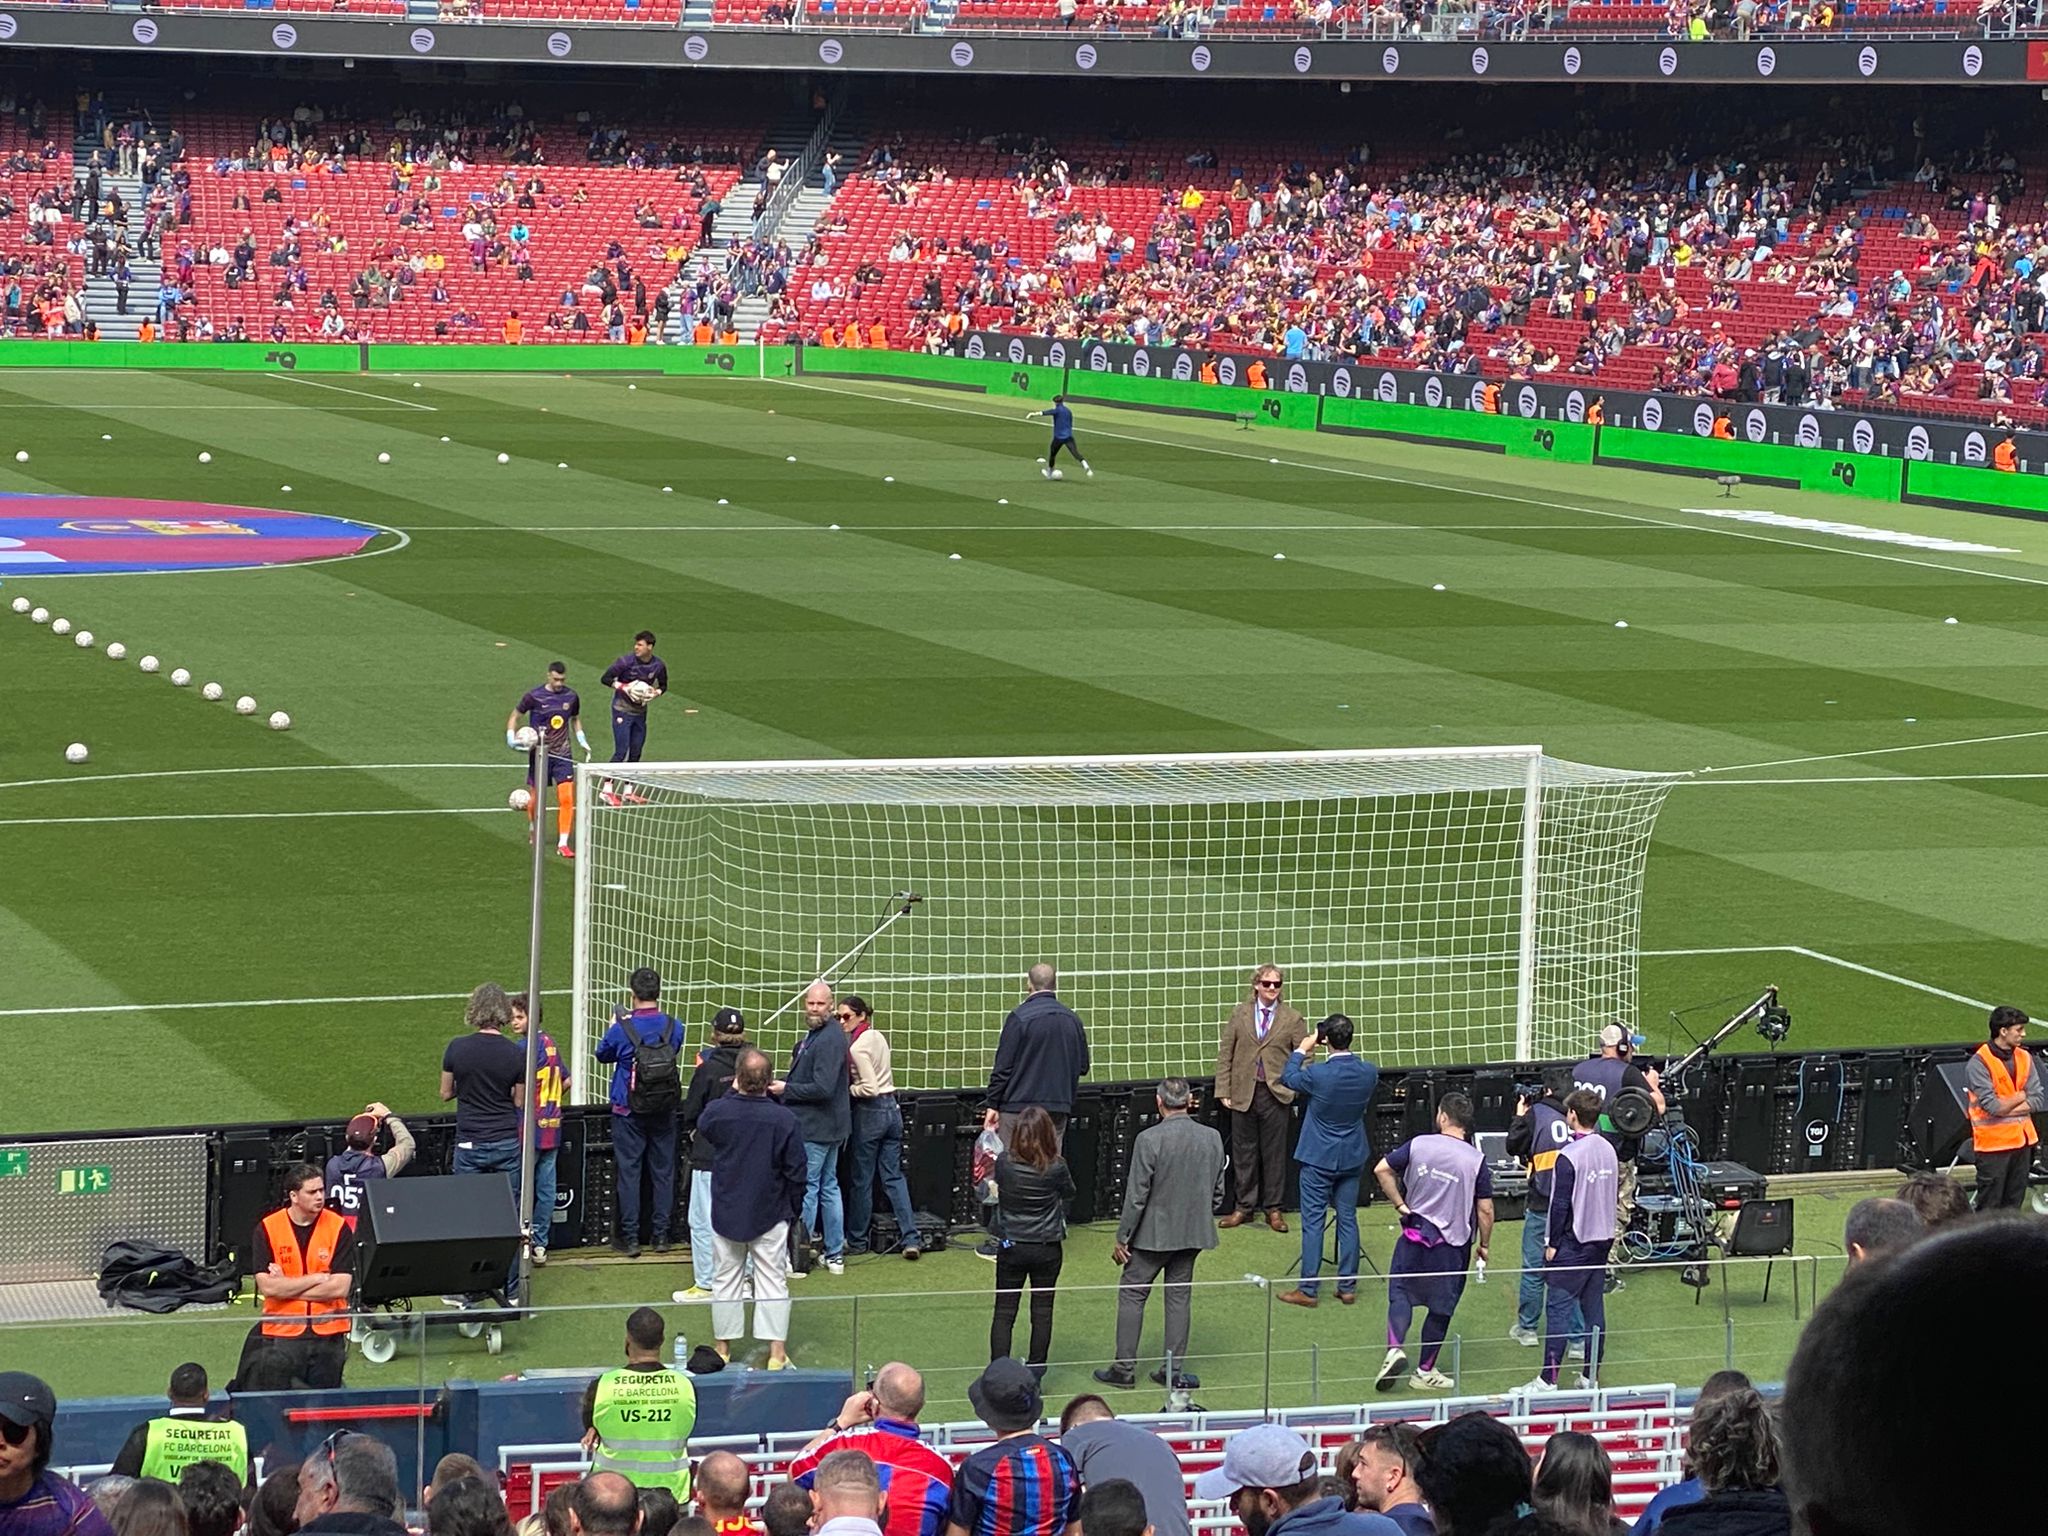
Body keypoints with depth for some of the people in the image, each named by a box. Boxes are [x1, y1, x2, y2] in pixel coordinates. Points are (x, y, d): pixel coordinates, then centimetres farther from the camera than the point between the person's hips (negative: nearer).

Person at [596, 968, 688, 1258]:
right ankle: (661, 1235, 15)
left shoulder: (622, 1030, -16)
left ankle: (630, 1237, 6)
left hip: (630, 1113, -3)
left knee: (629, 1172, 5)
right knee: (663, 1171, 11)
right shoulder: (673, 1027, -7)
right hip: (665, 1112, 3)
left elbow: (603, 1054, 3)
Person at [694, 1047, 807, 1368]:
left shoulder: (719, 1112, -12)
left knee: (726, 1279, 13)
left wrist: (732, 1094, 14)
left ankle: (723, 1346, 20)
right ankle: (777, 1351, 1)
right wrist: (794, 1210, 8)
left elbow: (701, 1128, 15)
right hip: (771, 1215, -1)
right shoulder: (784, 1120, -14)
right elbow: (797, 1173, -7)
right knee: (773, 1281, 4)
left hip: (726, 1213, 1)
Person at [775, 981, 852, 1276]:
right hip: (826, 1127, 10)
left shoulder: (829, 1040, -20)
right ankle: (835, 1254, 20)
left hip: (815, 1128, -10)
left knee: (806, 1188, -2)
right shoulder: (813, 1034, 13)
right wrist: (797, 1063, 7)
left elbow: (823, 1088, -24)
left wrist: (786, 1089, -14)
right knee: (829, 1187, 14)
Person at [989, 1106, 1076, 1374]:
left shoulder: (1004, 1162, -12)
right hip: (1047, 1249, 0)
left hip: (1011, 1248, 1)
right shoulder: (1056, 1167, -15)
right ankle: (1035, 1373, 15)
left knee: (1004, 1312, 7)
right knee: (1042, 1311, 10)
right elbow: (1069, 1195, 3)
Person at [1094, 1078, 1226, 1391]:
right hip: (1193, 1234, 5)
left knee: (1132, 1295, 7)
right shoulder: (1212, 1139, -3)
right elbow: (1217, 1190, 6)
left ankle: (1124, 1368, 9)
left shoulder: (1149, 1140, -19)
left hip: (1153, 1234, -5)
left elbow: (1137, 1195, -16)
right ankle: (1174, 1371, 15)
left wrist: (1122, 1237, -7)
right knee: (1179, 1297, 13)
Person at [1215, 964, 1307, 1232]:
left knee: (1274, 1153, 5)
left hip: (1275, 1093, -1)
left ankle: (1273, 1209, 15)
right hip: (1243, 1092, 1)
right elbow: (1225, 1054, 6)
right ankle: (1245, 1207, 17)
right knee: (1243, 1152, 7)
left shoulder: (1293, 1018, 2)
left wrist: (1295, 1086, -10)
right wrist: (1223, 1090, 0)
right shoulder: (1240, 1014, 6)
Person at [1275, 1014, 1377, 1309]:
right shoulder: (1369, 1072, -10)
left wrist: (1301, 1050, 9)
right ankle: (1347, 1287, 16)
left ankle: (1307, 1289, 5)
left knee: (1313, 1222, 2)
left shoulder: (1317, 1074, -23)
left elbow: (1287, 1078, -3)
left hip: (1318, 1158, -4)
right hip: (1352, 1157, 4)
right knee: (1348, 1220, 12)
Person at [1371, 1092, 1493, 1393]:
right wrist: (1483, 1244, 7)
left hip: (1415, 1235, 1)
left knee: (1400, 1292, 12)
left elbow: (1382, 1170, -6)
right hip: (1452, 1244, -1)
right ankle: (1425, 1371, 17)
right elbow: (1485, 1209, -7)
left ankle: (1395, 1348, -12)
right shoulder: (1476, 1160, -8)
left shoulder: (1418, 1145, -5)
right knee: (1440, 1308, 10)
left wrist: (1400, 1204, 3)